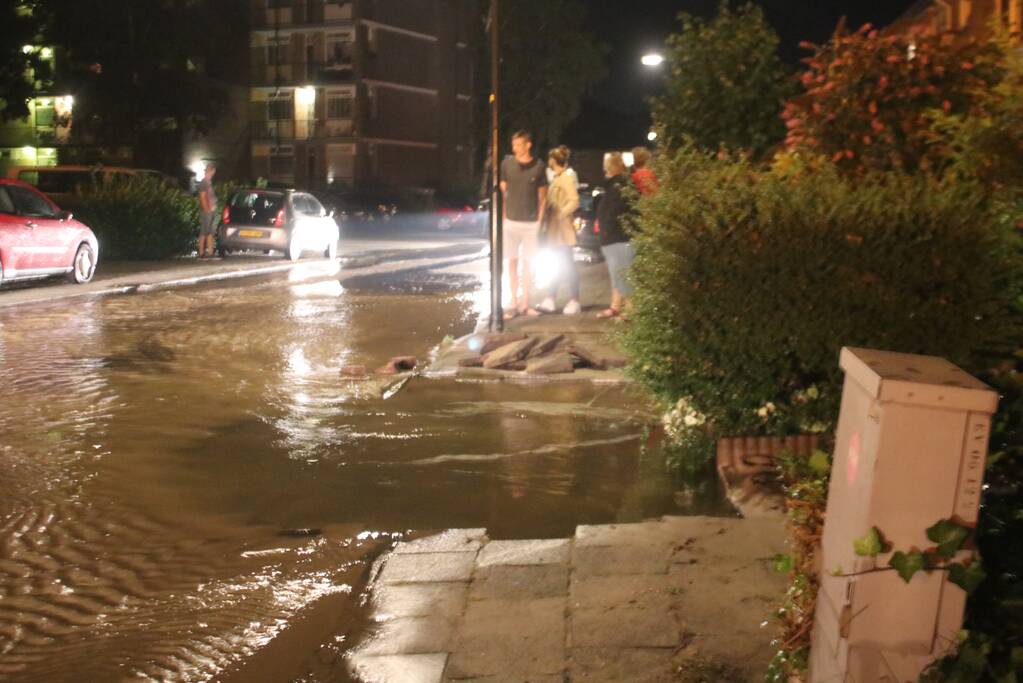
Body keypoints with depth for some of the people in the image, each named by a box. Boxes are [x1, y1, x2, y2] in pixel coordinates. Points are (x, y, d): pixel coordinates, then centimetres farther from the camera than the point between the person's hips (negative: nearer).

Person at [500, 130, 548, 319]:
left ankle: (524, 304, 14)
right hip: (511, 221, 1)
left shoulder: (539, 166, -4)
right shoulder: (507, 164, -2)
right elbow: (503, 191, 6)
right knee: (512, 262, 4)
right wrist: (503, 216, 3)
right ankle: (514, 304, 11)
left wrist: (539, 220, -1)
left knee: (528, 263, 5)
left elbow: (542, 196, 4)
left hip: (531, 222, -1)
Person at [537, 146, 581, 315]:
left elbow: (574, 201, -22)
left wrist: (561, 214, -22)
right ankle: (550, 300, 11)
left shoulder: (566, 178, -12)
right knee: (559, 265, 9)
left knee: (566, 265, -4)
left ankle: (574, 301, 2)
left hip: (562, 230, -9)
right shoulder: (556, 179, 15)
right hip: (554, 230, 9)